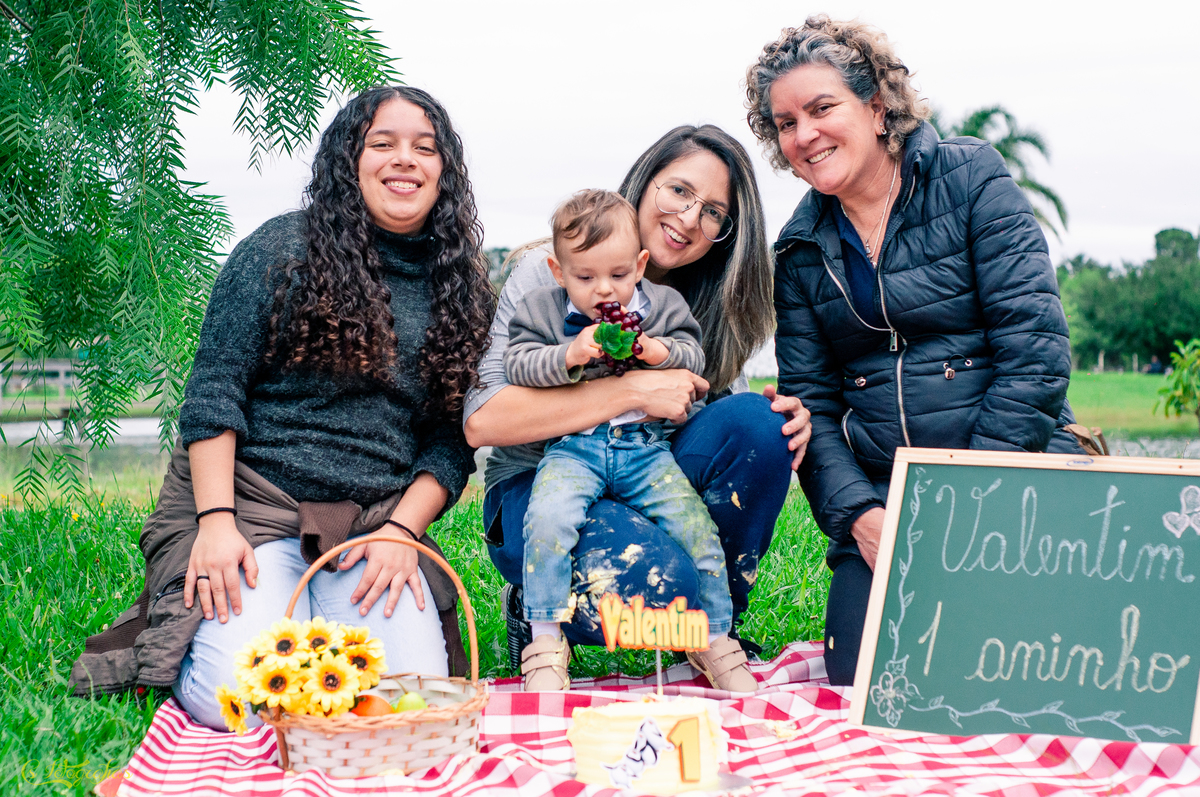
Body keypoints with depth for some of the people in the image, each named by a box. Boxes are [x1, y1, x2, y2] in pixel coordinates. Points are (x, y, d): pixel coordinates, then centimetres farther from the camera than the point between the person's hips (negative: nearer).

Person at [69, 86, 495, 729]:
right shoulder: (285, 248, 0)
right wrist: (216, 523, -15)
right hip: (252, 500, -3)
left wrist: (402, 531, -8)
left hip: (379, 523, 3)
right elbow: (213, 389, -5)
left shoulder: (461, 289, 10)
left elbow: (452, 440, 9)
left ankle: (313, 625, 10)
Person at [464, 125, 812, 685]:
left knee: (756, 420, -21)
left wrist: (781, 424, -20)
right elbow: (481, 421, -19)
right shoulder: (546, 273, -8)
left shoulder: (710, 307, 8)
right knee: (657, 582, -35)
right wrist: (631, 391, -22)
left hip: (652, 487, 5)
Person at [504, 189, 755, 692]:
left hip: (645, 448, 2)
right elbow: (518, 366, -2)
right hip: (573, 448, -1)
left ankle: (715, 643, 4)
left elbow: (694, 357, 7)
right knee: (548, 517, -31)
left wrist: (659, 351, -14)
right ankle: (545, 642, -18)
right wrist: (570, 356, -18)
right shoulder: (541, 311, 7)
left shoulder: (663, 306, 12)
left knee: (695, 525, -15)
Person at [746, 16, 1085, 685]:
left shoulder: (970, 178, -3)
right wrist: (858, 514, -12)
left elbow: (1035, 351, -10)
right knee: (864, 673, -16)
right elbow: (810, 399, 6)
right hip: (880, 496, 3)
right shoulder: (800, 249, 10)